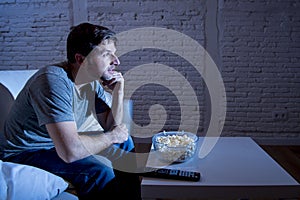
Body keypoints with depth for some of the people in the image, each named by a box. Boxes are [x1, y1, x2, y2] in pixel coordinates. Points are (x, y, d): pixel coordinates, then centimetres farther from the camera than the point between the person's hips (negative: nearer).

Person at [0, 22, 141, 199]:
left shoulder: (92, 79, -4)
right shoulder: (54, 81, -29)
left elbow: (111, 125, 5)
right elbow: (70, 151, -38)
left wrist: (118, 93, -12)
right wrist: (112, 136, -21)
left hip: (59, 144, 9)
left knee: (125, 141, 11)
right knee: (99, 172, -29)